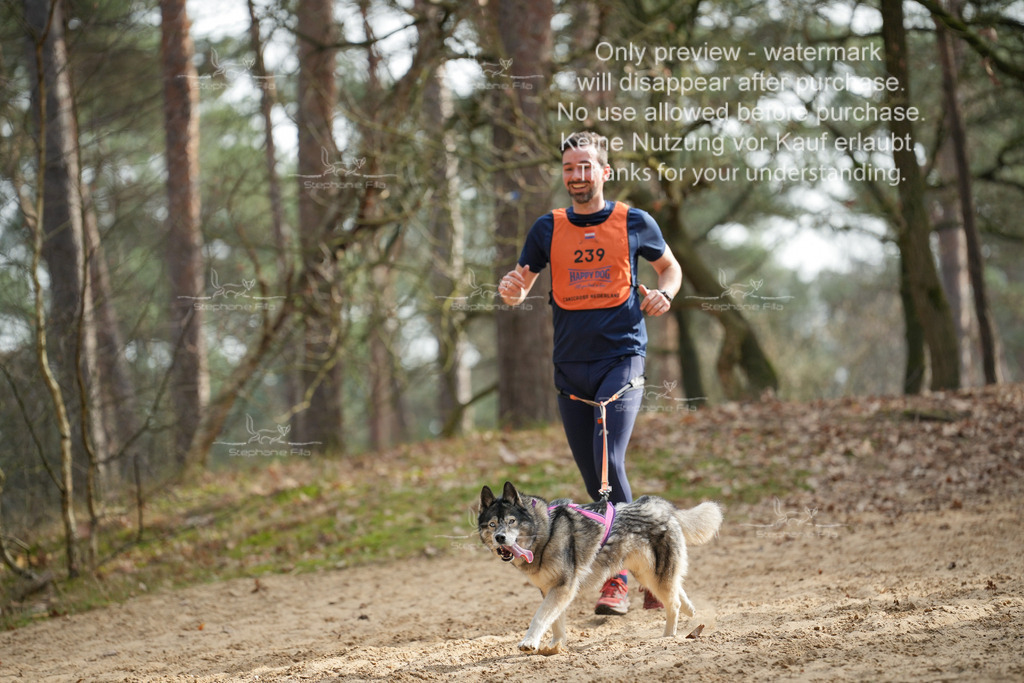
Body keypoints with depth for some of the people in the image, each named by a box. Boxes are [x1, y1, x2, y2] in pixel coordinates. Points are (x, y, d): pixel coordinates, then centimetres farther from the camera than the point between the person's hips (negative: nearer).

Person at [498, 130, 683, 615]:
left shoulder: (634, 224, 2)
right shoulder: (548, 229, 7)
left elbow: (670, 266, 17)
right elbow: (518, 290, 10)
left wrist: (663, 294, -5)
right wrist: (511, 289, -14)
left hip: (622, 358, -4)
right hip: (570, 365, 4)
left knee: (609, 462, -18)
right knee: (593, 476, 5)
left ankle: (619, 576, -14)